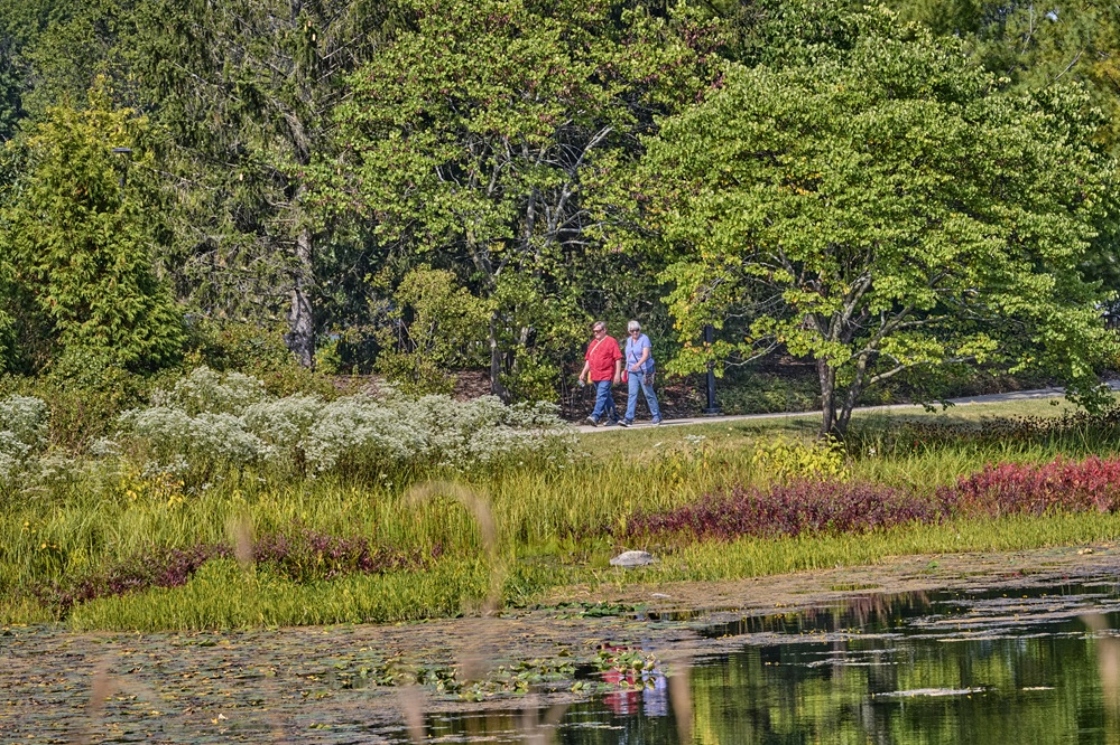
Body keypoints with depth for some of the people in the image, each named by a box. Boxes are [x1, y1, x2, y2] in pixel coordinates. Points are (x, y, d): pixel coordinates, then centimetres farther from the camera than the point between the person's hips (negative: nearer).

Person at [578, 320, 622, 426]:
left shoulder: (611, 342, -3)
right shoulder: (593, 343, 17)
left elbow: (618, 359, -7)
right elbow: (588, 360, 23)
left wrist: (617, 374, -13)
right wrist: (583, 373, 14)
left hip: (606, 376, -8)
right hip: (595, 376, 8)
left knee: (601, 396, -18)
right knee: (607, 397, 14)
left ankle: (595, 417, -30)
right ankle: (613, 418, 22)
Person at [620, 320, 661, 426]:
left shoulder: (644, 339, -10)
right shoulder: (629, 340, 11)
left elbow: (645, 355, -21)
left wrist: (638, 364, -36)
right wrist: (626, 369, 20)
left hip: (644, 370, -5)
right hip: (632, 371, 5)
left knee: (649, 394, 2)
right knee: (632, 394, -5)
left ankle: (656, 416, 15)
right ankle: (628, 418, -13)